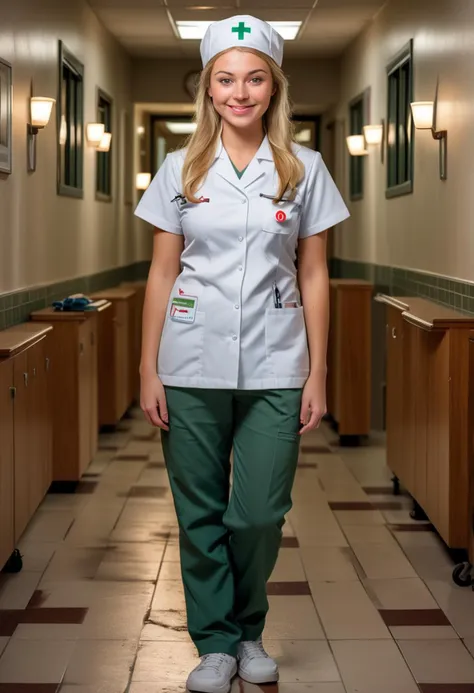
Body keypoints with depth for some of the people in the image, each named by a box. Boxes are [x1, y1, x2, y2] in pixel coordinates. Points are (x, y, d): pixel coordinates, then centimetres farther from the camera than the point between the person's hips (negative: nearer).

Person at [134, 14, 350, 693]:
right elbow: (162, 272, 6)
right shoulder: (181, 170, 5)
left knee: (260, 514, 0)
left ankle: (248, 630, 25)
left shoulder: (304, 169, 4)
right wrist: (148, 370, 1)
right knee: (201, 515, 5)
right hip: (193, 367, 1)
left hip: (274, 370, 0)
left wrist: (317, 375, 2)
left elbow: (314, 276, 5)